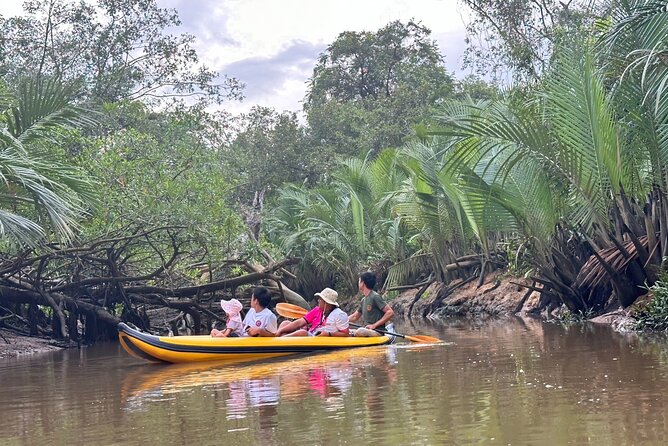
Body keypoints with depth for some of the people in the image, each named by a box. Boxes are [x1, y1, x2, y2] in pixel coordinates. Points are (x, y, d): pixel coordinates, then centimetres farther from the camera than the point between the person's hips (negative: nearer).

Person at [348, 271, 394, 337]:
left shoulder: (375, 297, -11)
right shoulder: (363, 300, 16)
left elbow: (390, 312, -16)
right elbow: (354, 317, 25)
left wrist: (374, 325, -18)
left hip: (377, 331, -9)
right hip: (367, 330, 9)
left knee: (358, 332, -36)